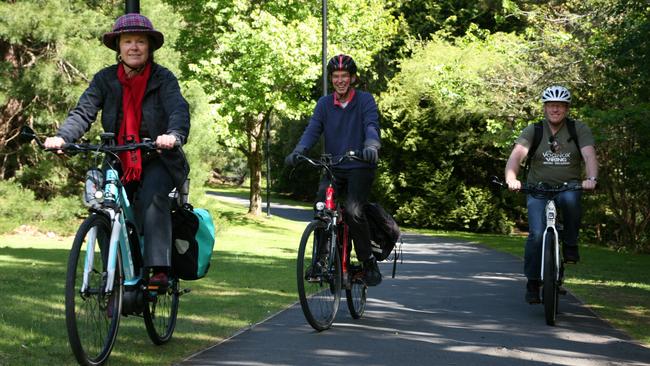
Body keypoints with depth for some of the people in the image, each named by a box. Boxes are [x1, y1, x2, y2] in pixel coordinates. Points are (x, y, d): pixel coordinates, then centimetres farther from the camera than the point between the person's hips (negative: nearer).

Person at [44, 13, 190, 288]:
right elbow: (83, 112, -9)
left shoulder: (163, 79, -6)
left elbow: (179, 110, -21)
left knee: (151, 198, -29)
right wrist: (61, 137, -29)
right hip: (119, 162, 4)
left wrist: (173, 135, -45)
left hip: (157, 160, -4)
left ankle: (159, 268, -33)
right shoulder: (105, 79, 2)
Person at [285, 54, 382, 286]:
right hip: (333, 168, 3)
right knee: (322, 206, -20)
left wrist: (372, 145, -40)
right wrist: (298, 151, -24)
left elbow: (372, 126, -17)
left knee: (353, 211, -24)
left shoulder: (365, 100, -1)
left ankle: (368, 261, -7)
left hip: (360, 168, -3)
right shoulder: (324, 104, 8)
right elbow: (313, 130, -3)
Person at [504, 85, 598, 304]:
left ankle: (570, 245, -16)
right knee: (537, 234, -19)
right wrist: (511, 178, -35)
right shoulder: (533, 130, 1)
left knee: (571, 199, -37)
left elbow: (589, 156, -13)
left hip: (568, 186, 0)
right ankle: (532, 284, -5)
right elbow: (516, 155, -14)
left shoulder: (579, 129, 1)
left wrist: (591, 179, -34)